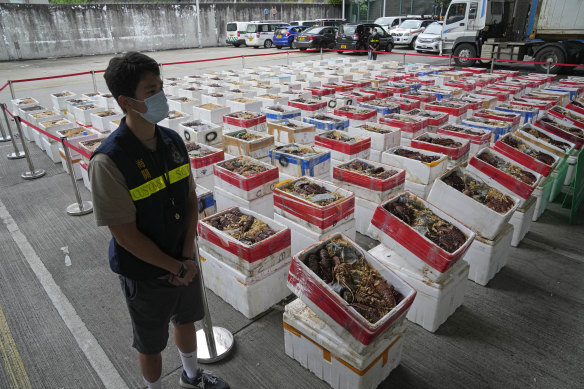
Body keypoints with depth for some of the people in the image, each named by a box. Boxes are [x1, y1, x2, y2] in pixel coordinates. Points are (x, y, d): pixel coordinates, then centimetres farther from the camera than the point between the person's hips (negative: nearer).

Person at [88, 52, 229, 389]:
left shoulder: (173, 140, -6)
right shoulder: (109, 160, -25)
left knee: (186, 320, 28)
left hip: (185, 261, 6)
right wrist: (176, 267, -16)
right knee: (152, 343, 18)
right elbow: (125, 234, -23)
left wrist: (187, 257, -9)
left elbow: (191, 199, 0)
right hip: (145, 273, -6)